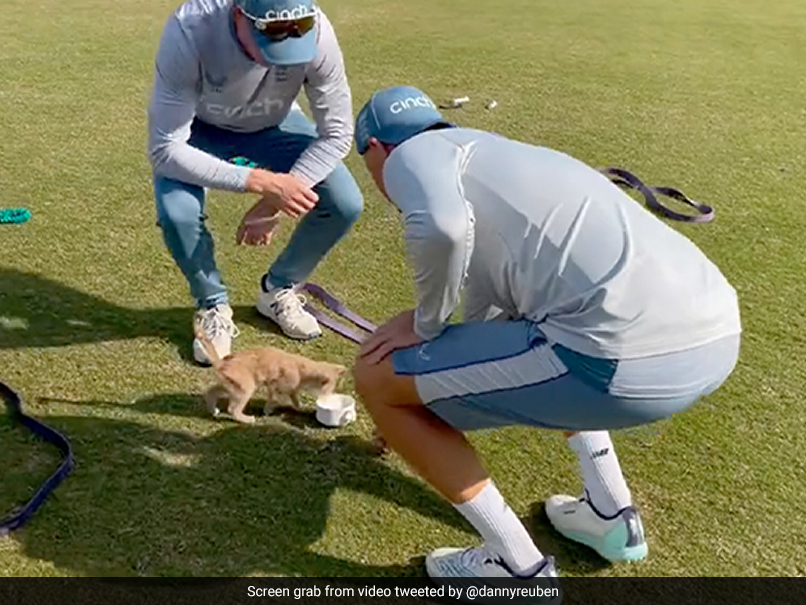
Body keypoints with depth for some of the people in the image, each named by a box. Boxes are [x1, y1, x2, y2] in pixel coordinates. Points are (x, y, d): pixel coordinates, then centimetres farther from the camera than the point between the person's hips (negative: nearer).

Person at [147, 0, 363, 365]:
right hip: (199, 130, -2)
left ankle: (278, 290, 11)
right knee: (176, 213, -29)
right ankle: (213, 307, 3)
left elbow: (336, 133, -22)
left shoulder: (317, 33, -33)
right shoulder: (189, 32, -39)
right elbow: (164, 150, -37)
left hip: (275, 126, 2)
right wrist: (260, 182, -45)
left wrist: (275, 199, -31)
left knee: (345, 204, -17)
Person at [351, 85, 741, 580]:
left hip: (631, 361, -9)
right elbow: (489, 314, 42)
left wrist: (425, 323, 2)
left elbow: (442, 227, -19)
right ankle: (611, 514, 38)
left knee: (378, 375, 8)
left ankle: (521, 568, 18)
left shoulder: (415, 152, 8)